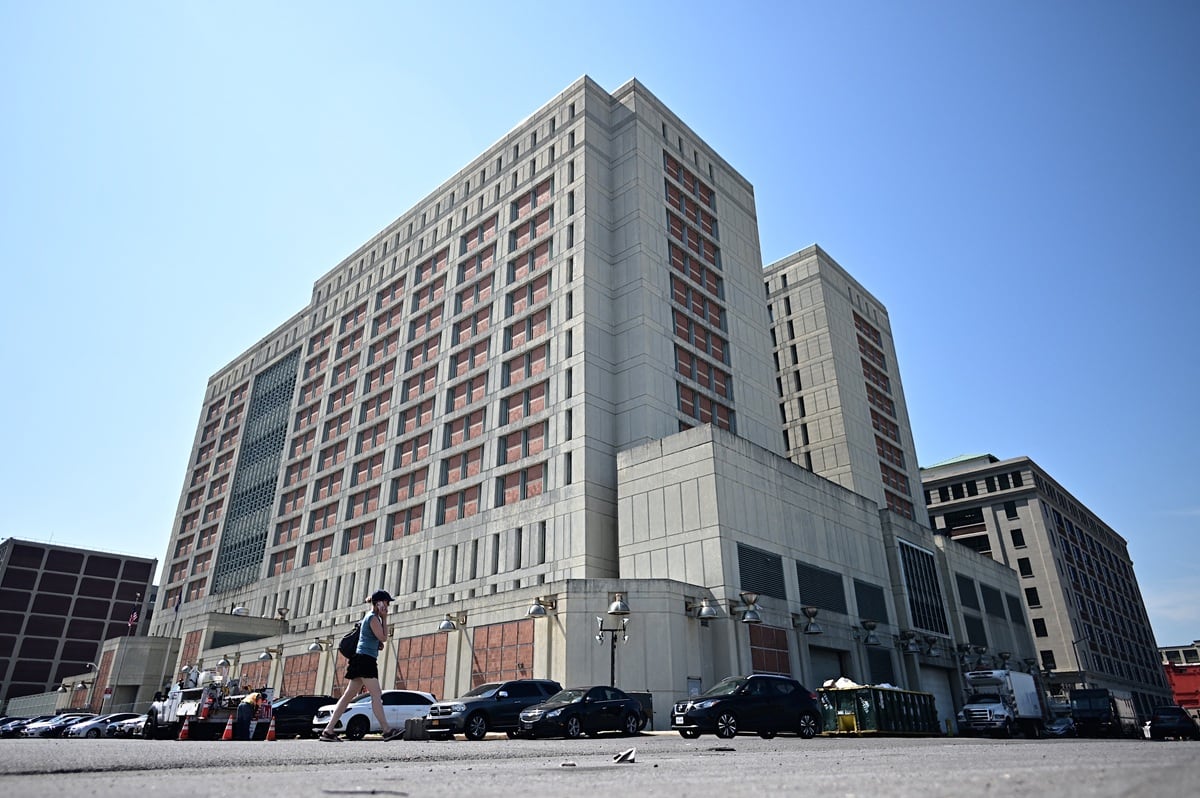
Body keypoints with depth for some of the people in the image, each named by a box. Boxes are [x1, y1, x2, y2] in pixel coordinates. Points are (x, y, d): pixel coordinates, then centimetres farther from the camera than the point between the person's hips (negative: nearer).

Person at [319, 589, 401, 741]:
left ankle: (328, 731, 7)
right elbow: (383, 637, -13)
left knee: (348, 696, 7)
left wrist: (378, 644, 10)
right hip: (366, 659, -10)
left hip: (363, 660, 10)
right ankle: (387, 730, -13)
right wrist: (384, 619, -7)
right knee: (376, 696, -11)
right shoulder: (373, 617, -9)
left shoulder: (371, 617, 21)